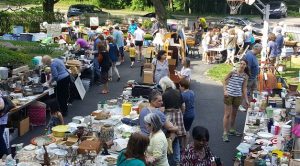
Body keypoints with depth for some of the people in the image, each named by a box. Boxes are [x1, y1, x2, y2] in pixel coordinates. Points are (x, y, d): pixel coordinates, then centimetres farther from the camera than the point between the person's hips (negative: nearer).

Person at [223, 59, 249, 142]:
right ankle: (225, 133, 1)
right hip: (229, 94, -4)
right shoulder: (233, 72, -10)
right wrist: (225, 90, -12)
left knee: (234, 114, 18)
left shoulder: (245, 76, 1)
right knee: (227, 114, -3)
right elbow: (225, 80, -1)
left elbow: (244, 88, 6)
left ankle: (231, 129, 36)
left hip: (238, 96, 4)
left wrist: (246, 99, 4)